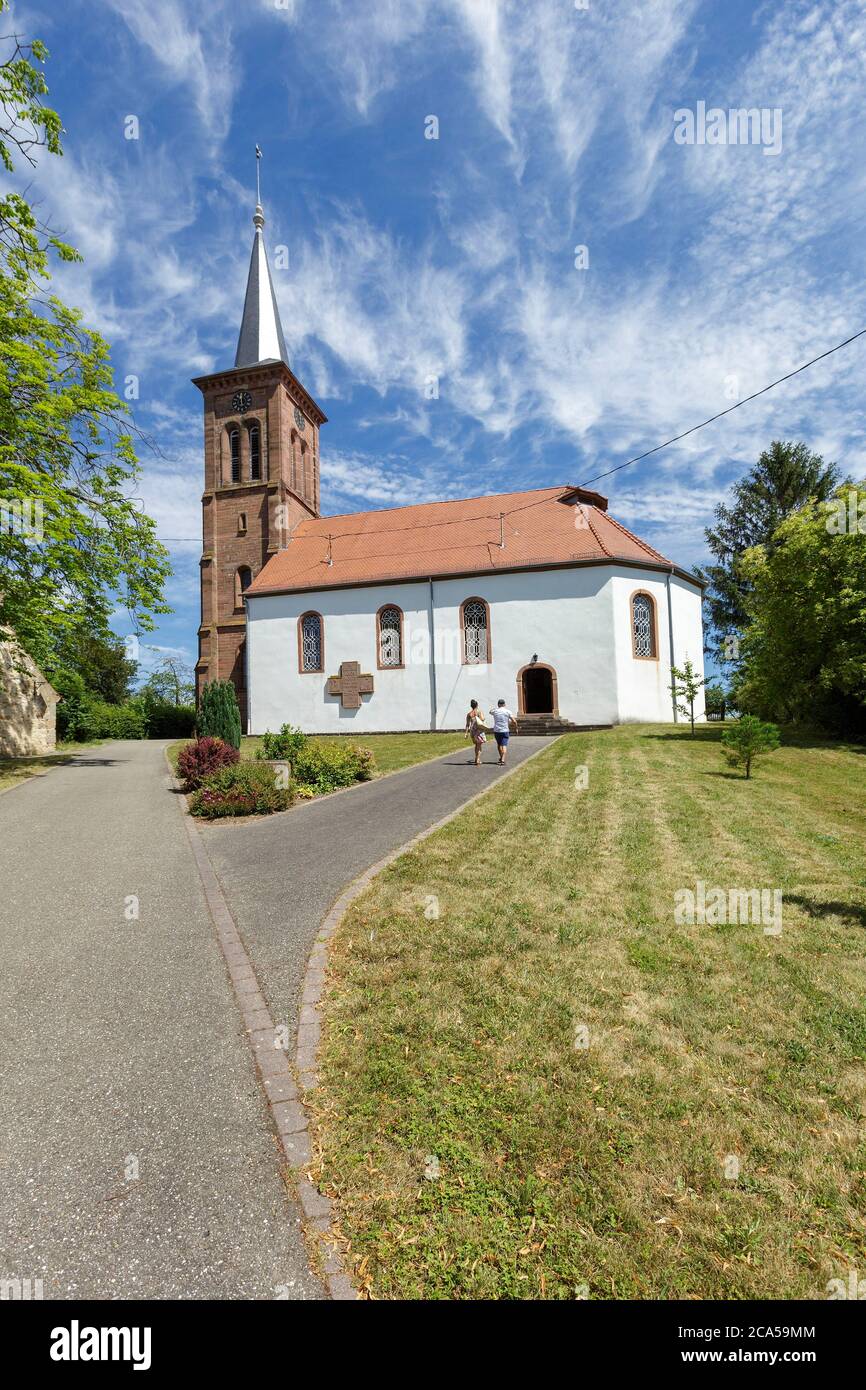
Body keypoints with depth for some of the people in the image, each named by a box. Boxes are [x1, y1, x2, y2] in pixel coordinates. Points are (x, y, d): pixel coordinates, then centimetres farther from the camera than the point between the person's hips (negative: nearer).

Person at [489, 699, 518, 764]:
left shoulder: (495, 711, 1)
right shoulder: (508, 711, -4)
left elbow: (490, 711, 27)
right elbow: (514, 721, -9)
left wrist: (497, 708, 40)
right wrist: (516, 728, 7)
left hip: (496, 731, 2)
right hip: (504, 731, -2)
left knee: (499, 744, 22)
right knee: (504, 746, -4)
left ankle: (501, 758, 34)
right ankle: (503, 760, -19)